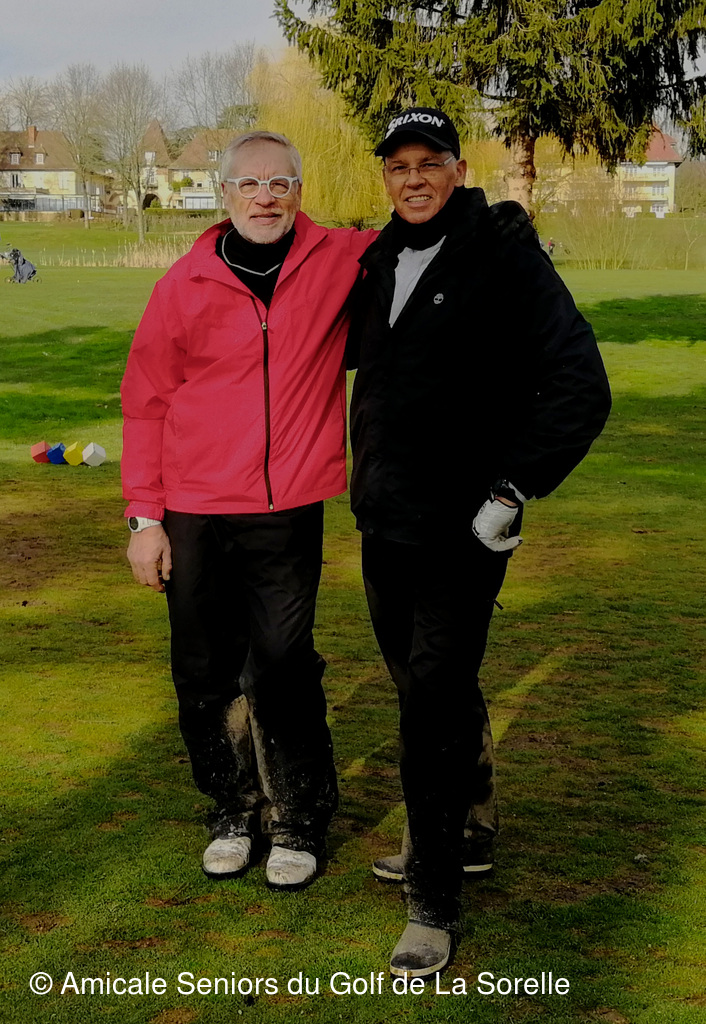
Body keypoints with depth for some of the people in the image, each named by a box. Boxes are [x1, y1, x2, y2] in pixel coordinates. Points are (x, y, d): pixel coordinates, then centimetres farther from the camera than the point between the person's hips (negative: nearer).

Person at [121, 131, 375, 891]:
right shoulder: (186, 285, 0)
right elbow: (145, 402, 5)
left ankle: (300, 821, 18)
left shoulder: (340, 262, -1)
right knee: (206, 674, 9)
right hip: (195, 514, 1)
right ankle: (235, 809, 27)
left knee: (283, 669, 0)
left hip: (289, 512, -1)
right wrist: (144, 516, 1)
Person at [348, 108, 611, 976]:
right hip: (383, 523, 6)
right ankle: (462, 828, 40)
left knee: (432, 708, -5)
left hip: (459, 535, -6)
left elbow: (579, 389, -16)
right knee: (428, 694, 18)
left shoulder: (506, 257, -10)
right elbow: (343, 349, 29)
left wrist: (511, 492, -18)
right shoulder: (379, 263, 9)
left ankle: (434, 904, 7)